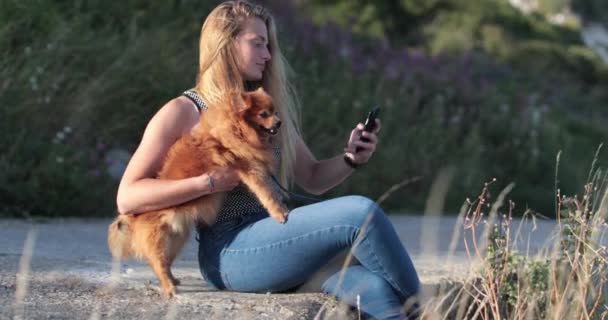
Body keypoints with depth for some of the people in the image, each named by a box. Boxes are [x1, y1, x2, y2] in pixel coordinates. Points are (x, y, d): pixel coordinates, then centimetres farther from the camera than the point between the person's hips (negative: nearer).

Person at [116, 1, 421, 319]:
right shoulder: (182, 113, 3)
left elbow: (312, 179, 27)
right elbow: (127, 198, -5)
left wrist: (350, 158, 5)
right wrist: (209, 182, -15)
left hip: (277, 243, 6)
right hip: (229, 252, -6)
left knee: (377, 290, -25)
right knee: (361, 213, -23)